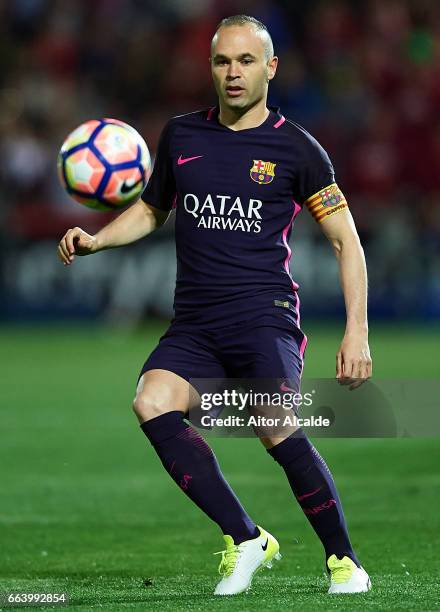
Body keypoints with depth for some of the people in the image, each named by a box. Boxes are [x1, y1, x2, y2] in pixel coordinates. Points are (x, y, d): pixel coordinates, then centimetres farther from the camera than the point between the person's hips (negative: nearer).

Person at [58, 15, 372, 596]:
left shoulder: (294, 148, 2)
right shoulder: (181, 135, 13)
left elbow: (346, 241, 4)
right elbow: (152, 209, 29)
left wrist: (356, 330, -5)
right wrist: (96, 239, 10)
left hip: (264, 314, -4)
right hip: (194, 324, 4)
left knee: (278, 428, -26)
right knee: (152, 402, -24)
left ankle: (343, 559, -6)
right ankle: (245, 539, -17)